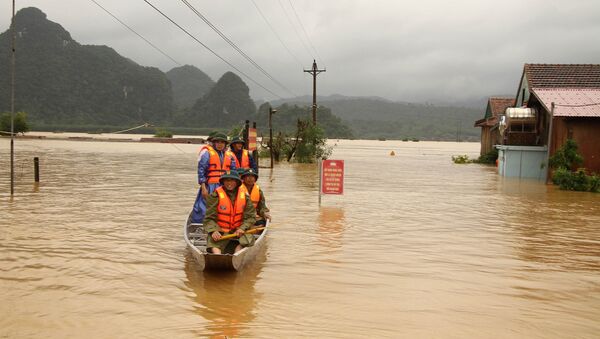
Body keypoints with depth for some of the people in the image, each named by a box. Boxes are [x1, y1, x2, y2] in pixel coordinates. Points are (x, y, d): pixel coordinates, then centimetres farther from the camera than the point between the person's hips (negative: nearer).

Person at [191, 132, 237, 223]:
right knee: (203, 211, -5)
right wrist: (203, 188, -12)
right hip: (210, 187, -4)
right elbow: (201, 171, -5)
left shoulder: (230, 156, 13)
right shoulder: (208, 154, -1)